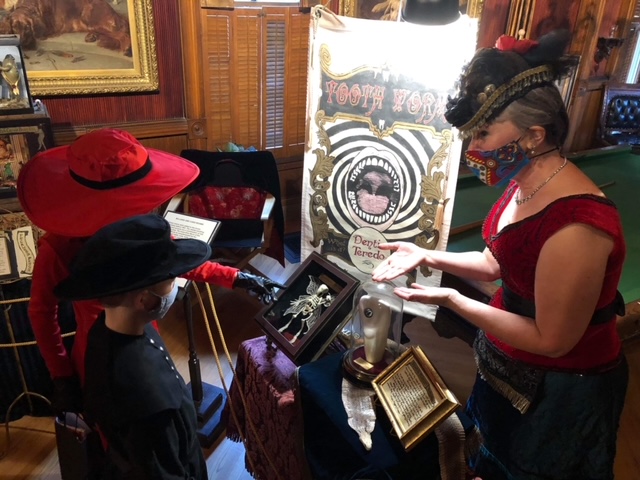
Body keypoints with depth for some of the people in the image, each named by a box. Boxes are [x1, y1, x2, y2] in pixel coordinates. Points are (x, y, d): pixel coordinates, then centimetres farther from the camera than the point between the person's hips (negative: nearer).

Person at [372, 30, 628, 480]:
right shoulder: (526, 185, -8)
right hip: (507, 366, 7)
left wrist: (450, 299, -24)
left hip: (557, 391, -7)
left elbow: (552, 340, -26)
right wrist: (426, 256, -8)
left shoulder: (574, 227, -35)